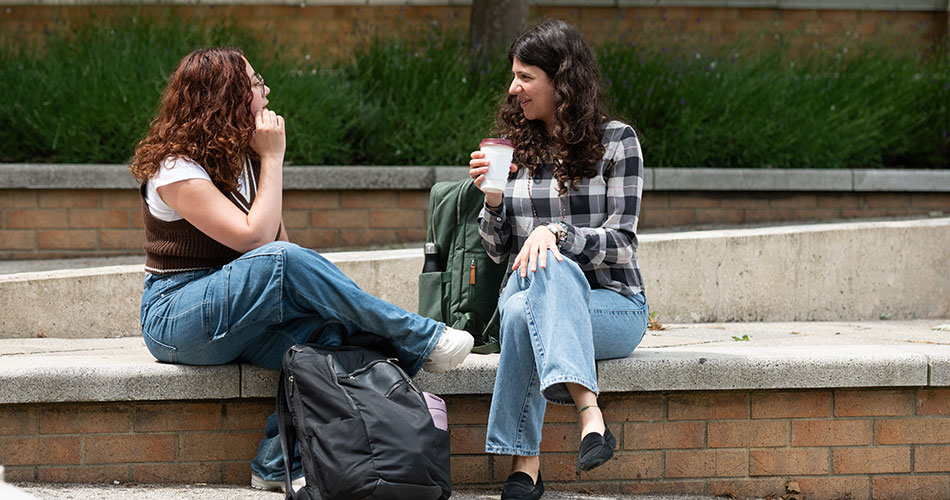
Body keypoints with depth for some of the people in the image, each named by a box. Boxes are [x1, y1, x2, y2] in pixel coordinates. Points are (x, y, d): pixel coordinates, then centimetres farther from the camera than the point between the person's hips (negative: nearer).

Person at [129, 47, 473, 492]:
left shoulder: (242, 158, 14)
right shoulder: (176, 169, -13)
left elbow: (279, 237, 8)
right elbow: (254, 238, -22)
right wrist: (273, 158, -14)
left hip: (240, 318, 7)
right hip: (175, 318, -7)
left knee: (326, 332, -25)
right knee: (280, 260, -32)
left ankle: (277, 466, -22)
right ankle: (420, 342, -25)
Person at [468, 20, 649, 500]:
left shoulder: (615, 141, 1)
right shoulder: (512, 146, 13)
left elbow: (620, 242, -7)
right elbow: (499, 251, 12)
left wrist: (555, 233, -23)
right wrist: (493, 199, -8)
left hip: (612, 304, -3)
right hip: (528, 294, 3)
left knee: (523, 312, -36)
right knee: (519, 309, -36)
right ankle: (589, 412, -46)